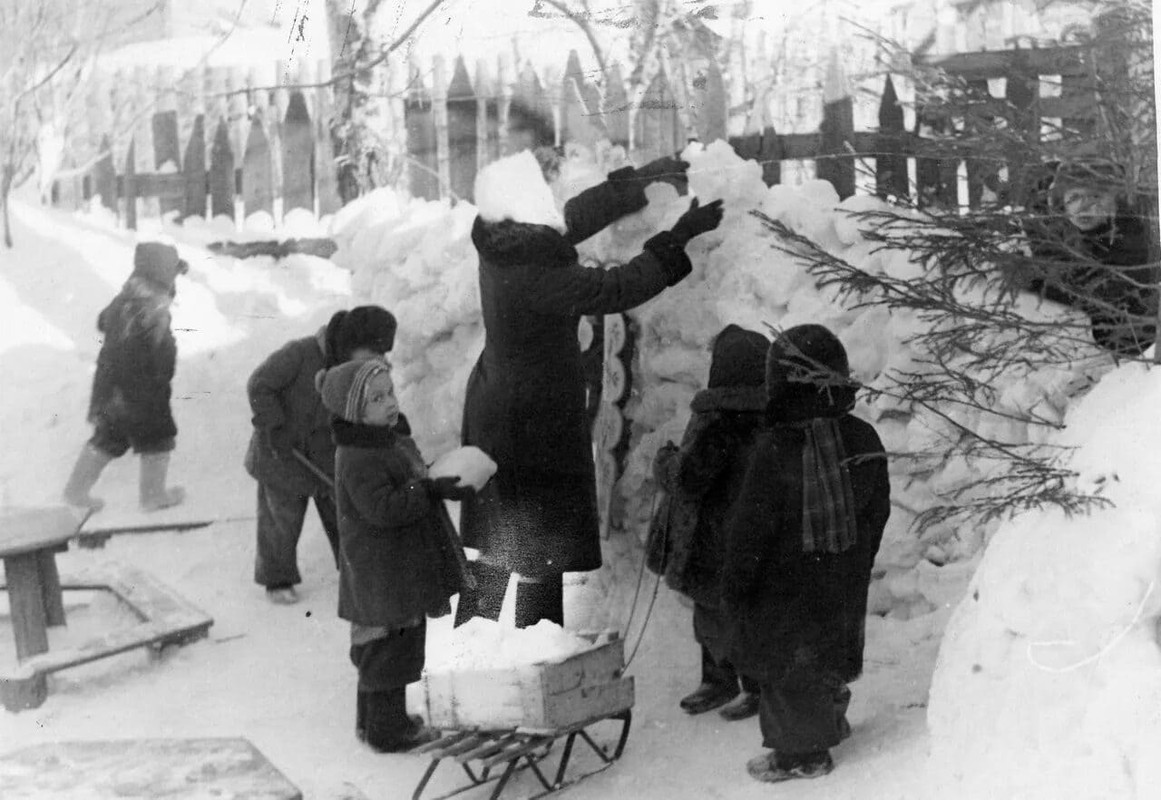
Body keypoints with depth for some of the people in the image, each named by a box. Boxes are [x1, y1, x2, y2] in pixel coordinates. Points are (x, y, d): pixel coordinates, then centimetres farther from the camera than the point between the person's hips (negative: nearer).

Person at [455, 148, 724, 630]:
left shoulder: (502, 246, -1)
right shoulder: (536, 273, -27)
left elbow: (575, 218, 11)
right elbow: (615, 289, -20)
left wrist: (639, 180, 13)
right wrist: (681, 236, -14)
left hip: (493, 408, 9)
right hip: (534, 422, -9)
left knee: (498, 538, 20)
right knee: (541, 546, 3)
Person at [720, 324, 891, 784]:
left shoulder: (775, 449, -24)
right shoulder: (864, 441, -4)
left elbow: (750, 528, -18)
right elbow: (877, 512, 7)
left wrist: (734, 588, -7)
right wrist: (858, 567, 21)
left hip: (784, 589, -6)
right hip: (843, 586, 6)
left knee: (786, 670, 8)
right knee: (830, 658, 24)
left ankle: (800, 754, 18)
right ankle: (830, 724, 42)